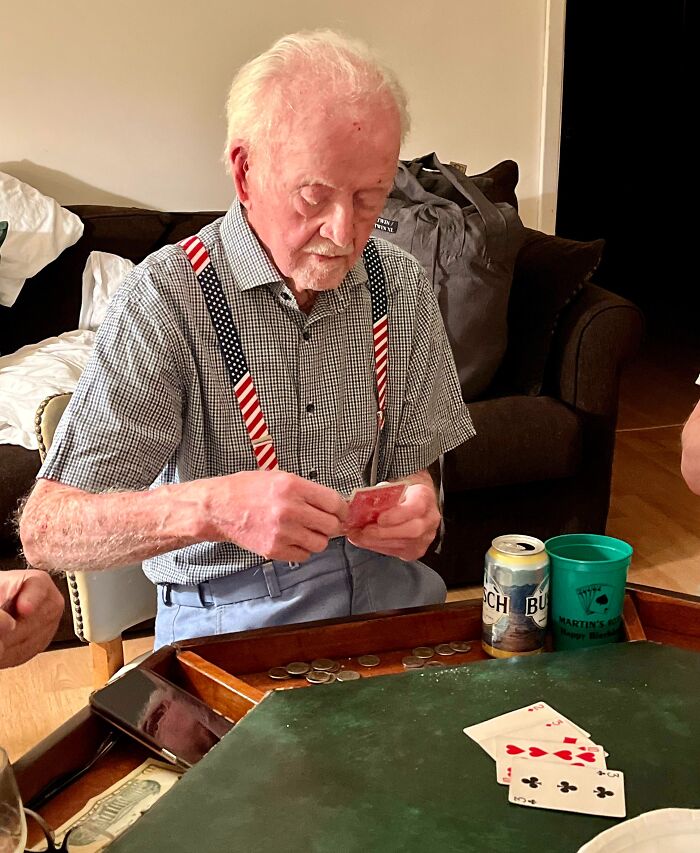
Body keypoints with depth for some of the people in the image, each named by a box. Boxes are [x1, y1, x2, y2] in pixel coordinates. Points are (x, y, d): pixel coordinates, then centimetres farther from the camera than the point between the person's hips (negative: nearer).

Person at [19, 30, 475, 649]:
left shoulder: (402, 286, 3)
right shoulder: (166, 298, -14)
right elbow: (47, 532, -17)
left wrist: (416, 514, -13)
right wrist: (210, 506, -35)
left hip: (381, 580, 5)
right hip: (229, 610, -4)